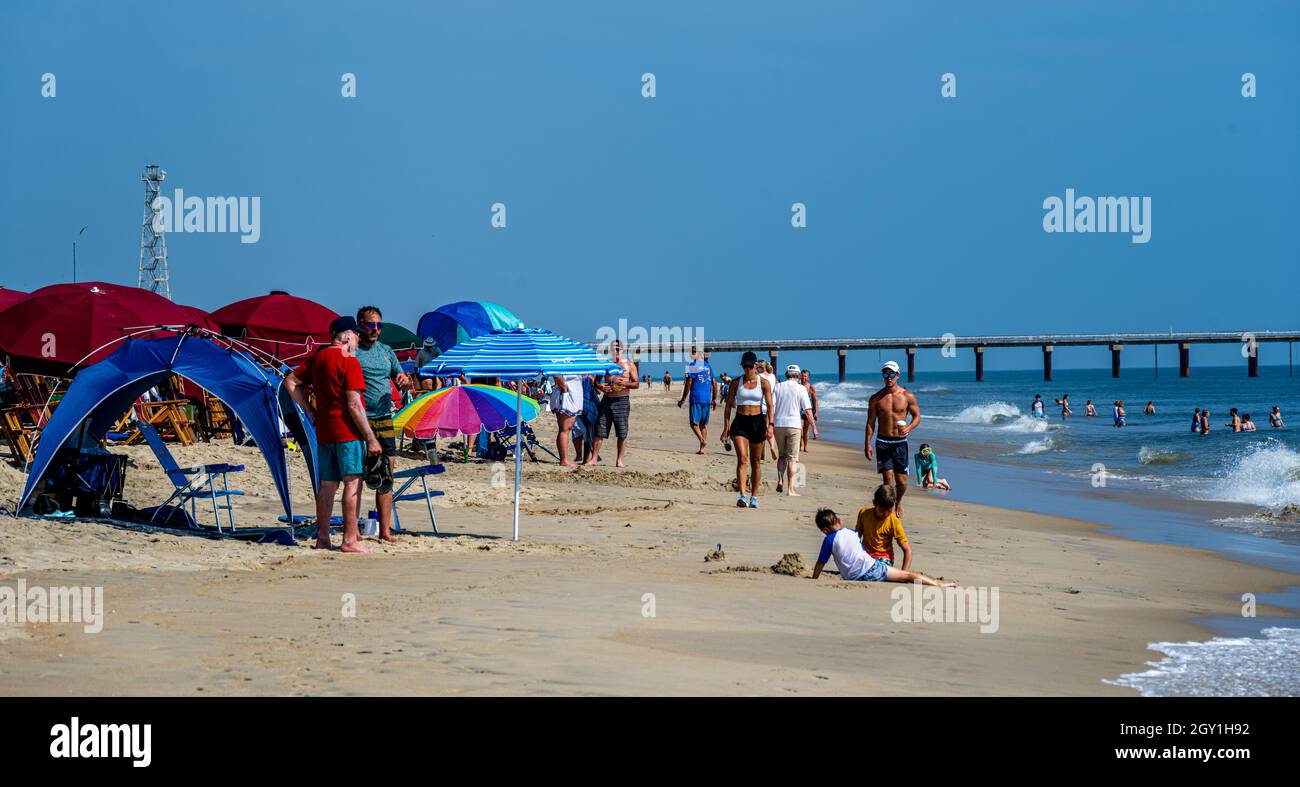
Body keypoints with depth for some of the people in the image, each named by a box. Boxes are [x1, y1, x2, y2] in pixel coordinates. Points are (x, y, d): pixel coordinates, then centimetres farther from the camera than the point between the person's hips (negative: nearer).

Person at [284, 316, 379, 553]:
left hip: (324, 431, 8)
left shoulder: (317, 358, 11)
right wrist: (370, 438, -13)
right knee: (353, 483, -7)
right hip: (347, 431, -8)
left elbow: (291, 382, 18)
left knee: (327, 485, 12)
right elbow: (354, 404, -16)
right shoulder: (349, 362, -12)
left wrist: (310, 411, 18)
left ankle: (322, 538, 14)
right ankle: (350, 540, -11)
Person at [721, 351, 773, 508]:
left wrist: (770, 424, -15)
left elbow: (770, 405, -2)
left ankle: (754, 497, 17)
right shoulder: (736, 383, 4)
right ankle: (743, 496, -22)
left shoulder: (763, 383, 2)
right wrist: (726, 427, 0)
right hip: (740, 422, 0)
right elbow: (729, 406, 7)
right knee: (742, 458, -16)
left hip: (757, 421, 0)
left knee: (755, 461, 7)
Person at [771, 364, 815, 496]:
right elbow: (808, 410, -5)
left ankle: (780, 481, -2)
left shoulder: (777, 387, 6)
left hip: (778, 425, 3)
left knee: (782, 455, 18)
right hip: (794, 425, -3)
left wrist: (770, 424, -1)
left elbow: (771, 407, -2)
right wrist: (813, 427, 2)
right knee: (792, 458, 1)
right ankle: (790, 489, -2)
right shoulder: (801, 388, -2)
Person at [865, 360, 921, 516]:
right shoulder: (876, 398, 2)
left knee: (901, 480, 2)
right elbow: (870, 422, 4)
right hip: (883, 442, 0)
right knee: (888, 478, -9)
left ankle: (898, 502, 32)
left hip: (900, 442, 0)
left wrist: (909, 427, -14)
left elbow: (917, 416, 7)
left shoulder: (908, 396, 1)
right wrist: (867, 444, -3)